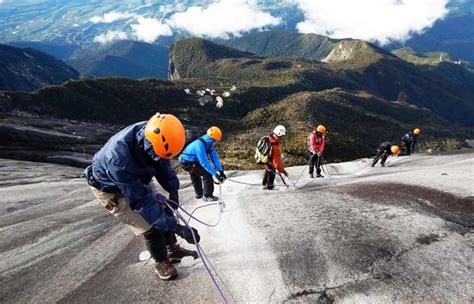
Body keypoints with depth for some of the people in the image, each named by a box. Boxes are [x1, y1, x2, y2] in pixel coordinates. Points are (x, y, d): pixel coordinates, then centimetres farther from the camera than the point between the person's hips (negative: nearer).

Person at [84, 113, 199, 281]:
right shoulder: (119, 156, -44)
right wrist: (175, 227, -39)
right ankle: (161, 262, 17)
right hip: (110, 189, -6)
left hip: (135, 179, 6)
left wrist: (172, 189, -19)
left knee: (164, 210, 7)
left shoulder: (150, 134, -26)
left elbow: (163, 164, -5)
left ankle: (173, 250, 29)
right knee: (150, 227, -9)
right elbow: (140, 200, -38)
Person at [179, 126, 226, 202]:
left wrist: (221, 171, -12)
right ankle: (207, 196, -5)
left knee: (195, 175, 28)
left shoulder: (209, 143, -8)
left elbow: (214, 157, -9)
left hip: (193, 161, 10)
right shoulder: (200, 145, -35)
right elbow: (204, 162, -37)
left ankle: (199, 193, 52)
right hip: (187, 163, -10)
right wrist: (215, 174, -34)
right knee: (207, 173, -16)